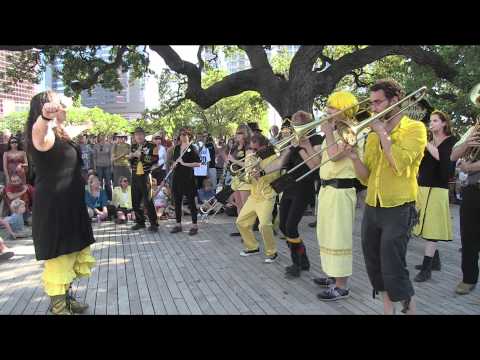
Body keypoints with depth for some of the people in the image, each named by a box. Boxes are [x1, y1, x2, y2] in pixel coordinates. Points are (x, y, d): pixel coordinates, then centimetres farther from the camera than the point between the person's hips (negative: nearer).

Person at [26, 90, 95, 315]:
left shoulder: (61, 133, 14)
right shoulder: (45, 134, -15)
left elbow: (72, 131, 39)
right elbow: (38, 131, -41)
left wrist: (86, 126, 59)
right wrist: (45, 116, -64)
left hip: (69, 204, 10)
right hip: (54, 206, -10)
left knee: (71, 252, 17)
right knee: (59, 254, -4)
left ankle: (65, 297, 30)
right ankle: (58, 306, 6)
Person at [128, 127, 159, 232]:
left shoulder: (151, 146, -4)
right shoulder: (133, 147, 13)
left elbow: (154, 159, -18)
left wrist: (141, 155, -20)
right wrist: (131, 157, 0)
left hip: (146, 176, -6)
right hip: (135, 176, 6)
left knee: (147, 201, -7)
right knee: (135, 201, 10)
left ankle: (154, 224, 3)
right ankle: (140, 222, 24)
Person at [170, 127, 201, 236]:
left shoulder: (191, 148, -5)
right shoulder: (177, 148, 13)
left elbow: (198, 163, -12)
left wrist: (185, 163, -16)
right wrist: (174, 165, 3)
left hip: (188, 177, -6)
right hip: (177, 177, 6)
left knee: (191, 201, -2)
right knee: (177, 201, 9)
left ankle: (194, 225, 5)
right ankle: (178, 224, 20)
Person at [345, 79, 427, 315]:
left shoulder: (414, 128, -4)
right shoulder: (373, 136, 13)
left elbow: (399, 164, -21)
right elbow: (366, 178, 8)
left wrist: (383, 132, -12)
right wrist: (354, 158, -9)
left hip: (399, 210, -6)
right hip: (371, 209, 6)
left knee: (393, 270, -7)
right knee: (375, 268, 12)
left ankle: (409, 309, 11)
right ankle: (388, 309, 28)